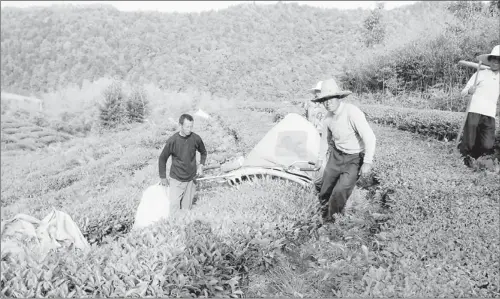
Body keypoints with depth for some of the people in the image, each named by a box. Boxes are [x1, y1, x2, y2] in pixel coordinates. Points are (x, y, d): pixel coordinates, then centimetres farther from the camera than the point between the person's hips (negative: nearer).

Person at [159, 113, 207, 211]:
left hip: (190, 179, 2)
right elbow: (162, 158, -1)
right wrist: (163, 177, 2)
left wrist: (201, 165, 0)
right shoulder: (172, 141, -14)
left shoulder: (196, 138, -7)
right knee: (174, 206, -2)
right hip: (176, 179, -2)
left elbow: (203, 152, 14)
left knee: (187, 208, 9)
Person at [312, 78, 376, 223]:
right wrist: (321, 157, 22)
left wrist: (367, 163, -30)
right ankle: (325, 205, 44)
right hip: (336, 155, 6)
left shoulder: (352, 112, -28)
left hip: (355, 158, -6)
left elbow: (370, 138, -29)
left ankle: (332, 216, 11)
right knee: (326, 186, 13)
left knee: (341, 190, -16)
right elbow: (325, 137, 14)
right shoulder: (328, 116, -5)